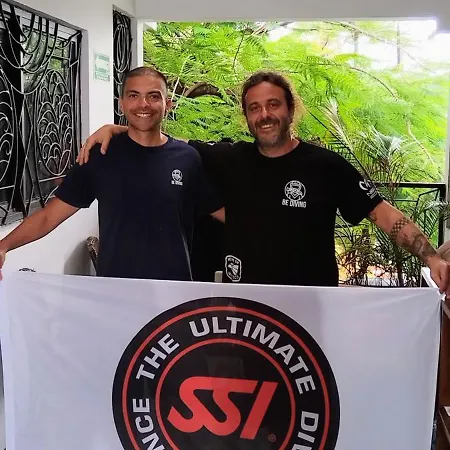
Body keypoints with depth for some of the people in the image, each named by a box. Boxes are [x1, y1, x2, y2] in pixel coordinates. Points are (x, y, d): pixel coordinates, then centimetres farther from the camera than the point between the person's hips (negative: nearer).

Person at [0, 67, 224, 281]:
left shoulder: (188, 158, -3)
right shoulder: (100, 155, -4)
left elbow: (233, 215, 3)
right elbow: (49, 216, -5)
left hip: (173, 287, 1)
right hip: (113, 287, 0)